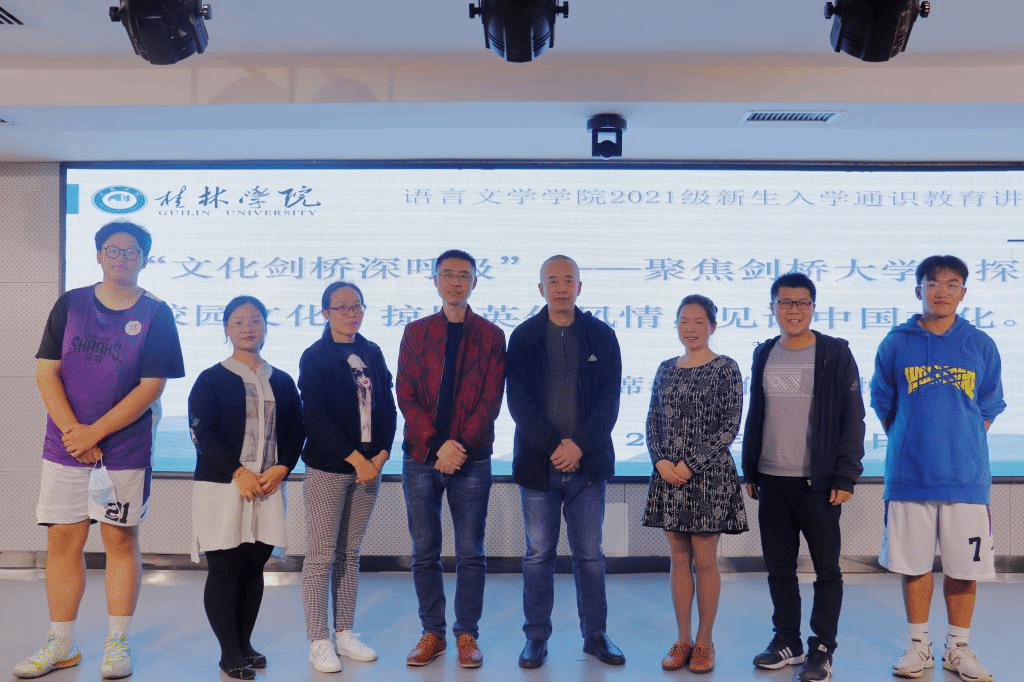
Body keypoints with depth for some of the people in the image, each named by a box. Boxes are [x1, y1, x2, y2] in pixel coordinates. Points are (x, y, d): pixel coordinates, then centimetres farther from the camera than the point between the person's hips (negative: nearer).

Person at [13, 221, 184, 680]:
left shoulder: (155, 314, -3)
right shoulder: (70, 304, 6)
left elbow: (150, 387, -8)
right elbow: (46, 372, 1)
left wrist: (95, 433, -12)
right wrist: (73, 431, -11)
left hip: (126, 450, -2)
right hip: (64, 446, 3)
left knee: (120, 540, 5)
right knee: (62, 540, 7)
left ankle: (117, 644, 16)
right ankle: (61, 645, 21)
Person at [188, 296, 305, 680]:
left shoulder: (282, 382, 12)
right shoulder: (211, 379, 1)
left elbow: (296, 432, 10)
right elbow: (202, 432, -8)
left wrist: (281, 468, -7)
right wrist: (238, 472, -16)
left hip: (269, 486, 4)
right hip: (222, 485, -3)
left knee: (254, 567, 9)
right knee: (224, 569, 0)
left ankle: (245, 644, 23)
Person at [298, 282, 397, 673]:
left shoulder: (373, 353, 9)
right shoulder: (315, 357, -5)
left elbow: (388, 407, 8)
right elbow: (316, 417, -13)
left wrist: (381, 454, -5)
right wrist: (355, 458, -16)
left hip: (369, 466, 5)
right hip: (328, 468, -5)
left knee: (350, 552, 12)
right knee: (321, 555, 0)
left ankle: (344, 633, 22)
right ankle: (318, 642, 9)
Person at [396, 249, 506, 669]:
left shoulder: (491, 335, 4)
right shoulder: (415, 332, 8)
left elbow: (491, 400, -3)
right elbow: (406, 396, 0)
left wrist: (460, 446, -14)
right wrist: (437, 446, -13)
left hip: (472, 458, -1)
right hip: (421, 457, 2)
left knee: (470, 552, 5)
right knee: (424, 552, 8)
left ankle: (467, 635, 17)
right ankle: (432, 633, 20)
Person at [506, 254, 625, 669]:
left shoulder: (601, 336, 3)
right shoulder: (524, 336, 2)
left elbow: (609, 399, -2)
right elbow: (518, 401, -4)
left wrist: (579, 445, -14)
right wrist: (553, 446, -14)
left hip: (588, 463, 1)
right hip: (538, 463, 0)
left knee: (590, 555, 10)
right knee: (538, 555, 9)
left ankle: (595, 635, 24)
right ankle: (536, 637, 21)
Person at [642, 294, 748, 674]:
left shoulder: (725, 368, -3)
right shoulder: (666, 369, 10)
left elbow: (731, 425, -9)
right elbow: (653, 422, 10)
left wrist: (692, 464, -14)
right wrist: (660, 461, -7)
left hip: (708, 475, -4)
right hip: (668, 474, 4)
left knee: (704, 560, 4)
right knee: (679, 558, 10)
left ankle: (704, 642, 19)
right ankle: (682, 640, 22)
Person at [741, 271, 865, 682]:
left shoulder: (836, 354, -5)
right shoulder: (763, 355, 9)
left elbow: (853, 419, -7)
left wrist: (845, 477, -13)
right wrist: (749, 471, 10)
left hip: (819, 481, -4)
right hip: (771, 481, 5)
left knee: (826, 568, 5)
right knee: (779, 568, 12)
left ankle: (822, 649, 17)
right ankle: (787, 641, 25)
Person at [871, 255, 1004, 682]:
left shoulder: (981, 346, 3)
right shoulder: (896, 344, 1)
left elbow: (988, 409, 10)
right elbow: (883, 405, 9)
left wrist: (962, 451, 7)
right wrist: (910, 449, 8)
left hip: (966, 478, 1)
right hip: (909, 476, 0)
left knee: (964, 567, 7)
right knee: (914, 564, 8)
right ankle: (919, 646, 23)